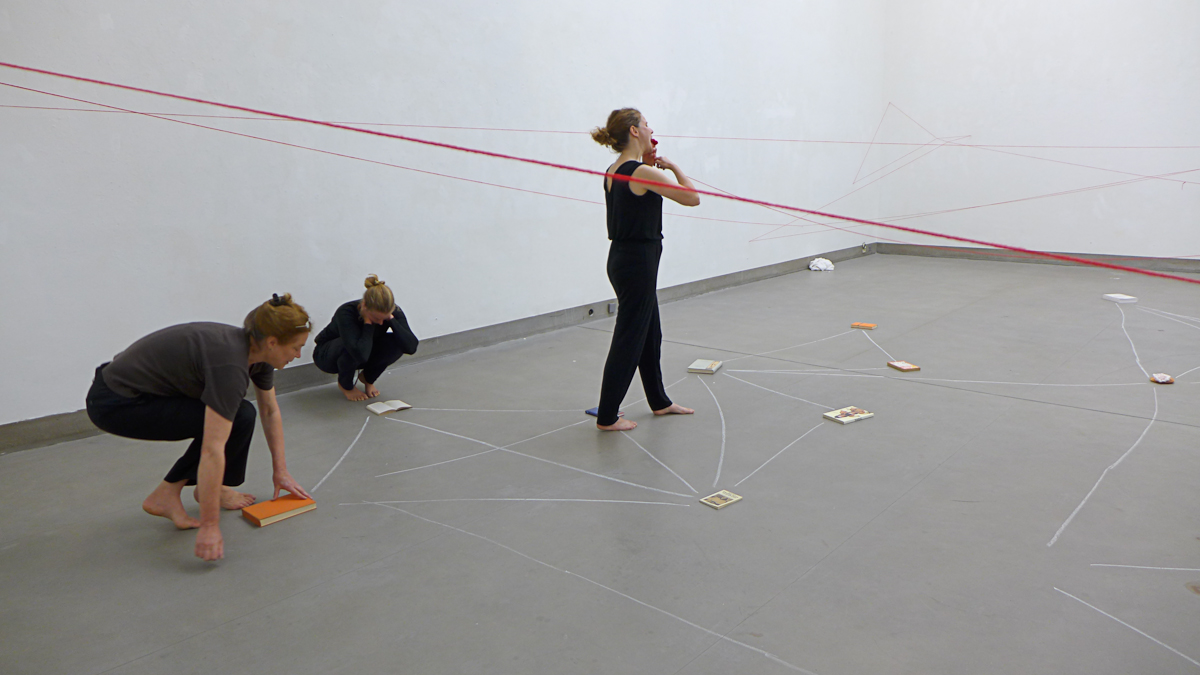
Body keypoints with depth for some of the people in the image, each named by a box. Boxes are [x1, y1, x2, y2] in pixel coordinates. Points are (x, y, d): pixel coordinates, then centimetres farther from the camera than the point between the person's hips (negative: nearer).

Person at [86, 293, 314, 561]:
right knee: (237, 419, -15)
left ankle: (210, 488, 16)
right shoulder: (230, 363, -29)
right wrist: (209, 527, -29)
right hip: (115, 404, -9)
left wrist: (280, 470, 16)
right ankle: (167, 494, -1)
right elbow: (212, 451, -31)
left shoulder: (257, 350, -2)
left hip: (137, 387, 9)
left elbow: (270, 411, 14)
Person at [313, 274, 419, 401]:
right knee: (352, 348, -40)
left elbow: (411, 347, -34)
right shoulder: (346, 313, -37)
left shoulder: (393, 312, -24)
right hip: (326, 354, -4)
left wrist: (391, 319, -36)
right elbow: (361, 354, -51)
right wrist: (368, 322, -41)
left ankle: (369, 379, 1)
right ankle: (345, 384, -6)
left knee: (397, 343, -26)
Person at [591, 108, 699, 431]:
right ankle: (607, 416, 10)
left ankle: (659, 401, 36)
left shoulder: (613, 172, 7)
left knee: (651, 334, 21)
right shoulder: (642, 173, -19)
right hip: (638, 262, -10)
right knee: (628, 339, 0)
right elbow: (692, 198, -15)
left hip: (623, 258, 10)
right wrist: (672, 166, -3)